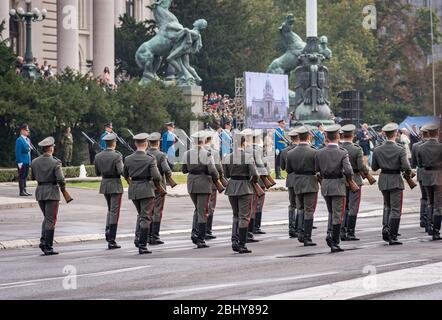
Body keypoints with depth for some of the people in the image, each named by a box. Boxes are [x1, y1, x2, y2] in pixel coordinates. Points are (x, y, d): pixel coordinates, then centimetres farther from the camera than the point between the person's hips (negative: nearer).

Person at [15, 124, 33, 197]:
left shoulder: (28, 139, 15)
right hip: (22, 162, -8)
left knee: (25, 176, 11)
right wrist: (19, 162, -18)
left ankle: (24, 191, 16)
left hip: (27, 161, 8)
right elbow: (18, 152, -15)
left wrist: (30, 161, 16)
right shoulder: (19, 140, -11)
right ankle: (21, 191, -2)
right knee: (22, 176, -4)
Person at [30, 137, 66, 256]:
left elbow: (33, 177, 11)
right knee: (50, 220, 0)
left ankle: (43, 241, 7)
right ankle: (48, 248, 0)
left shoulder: (35, 162, 2)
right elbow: (60, 179, -18)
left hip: (40, 192, 5)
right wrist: (63, 187, 1)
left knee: (47, 217, 22)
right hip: (52, 192, -5)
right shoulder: (55, 162, -14)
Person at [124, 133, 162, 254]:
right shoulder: (150, 159, -12)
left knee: (141, 214, 24)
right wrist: (158, 181, 6)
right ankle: (142, 246, -2)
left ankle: (138, 238, 9)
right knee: (146, 217, 1)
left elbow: (125, 175, 16)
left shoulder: (128, 159, 2)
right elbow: (156, 176, -18)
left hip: (133, 190, 5)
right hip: (146, 189, -5)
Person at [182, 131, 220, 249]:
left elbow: (184, 170, 8)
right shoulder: (207, 154, -13)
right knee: (202, 212, 1)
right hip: (203, 183, -5)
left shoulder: (187, 154, 2)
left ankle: (195, 233, 6)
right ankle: (200, 240, 0)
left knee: (198, 209, 22)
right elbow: (212, 171, -16)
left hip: (191, 183, 5)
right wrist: (217, 177, 5)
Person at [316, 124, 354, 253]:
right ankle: (334, 243, 3)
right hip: (338, 185, -4)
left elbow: (317, 170, 3)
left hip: (325, 185, 4)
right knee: (337, 215, 2)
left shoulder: (320, 153, -1)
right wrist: (349, 179, 1)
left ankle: (330, 233, 3)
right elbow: (348, 171, -19)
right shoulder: (342, 153, -13)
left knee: (331, 212, 23)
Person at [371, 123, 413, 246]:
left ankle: (386, 226, 3)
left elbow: (374, 167, 4)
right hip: (396, 181, -4)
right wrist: (408, 174, 1)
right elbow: (406, 167, -20)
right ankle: (392, 237, -1)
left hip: (383, 180, 4)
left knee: (387, 206, 24)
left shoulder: (377, 150, -3)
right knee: (395, 209, 2)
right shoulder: (400, 150, -15)